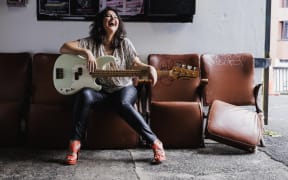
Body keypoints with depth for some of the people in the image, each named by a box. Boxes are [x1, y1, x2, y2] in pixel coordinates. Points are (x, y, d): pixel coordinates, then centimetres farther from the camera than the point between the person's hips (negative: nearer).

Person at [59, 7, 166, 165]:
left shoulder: (124, 42, 4)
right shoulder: (91, 42, 2)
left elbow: (136, 64, -1)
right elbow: (63, 48, -6)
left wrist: (149, 68, -24)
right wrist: (86, 52, -21)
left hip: (124, 88, 0)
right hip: (100, 90, 1)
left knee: (123, 104, -36)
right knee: (85, 95, -33)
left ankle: (155, 143, -29)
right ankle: (75, 144, -27)